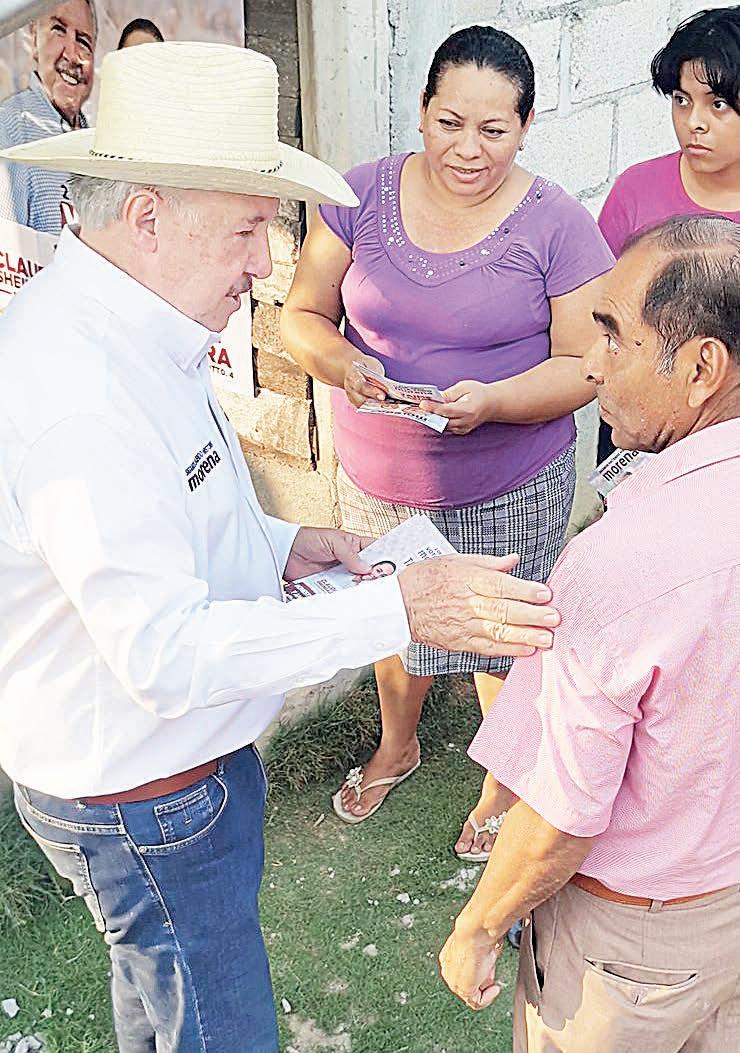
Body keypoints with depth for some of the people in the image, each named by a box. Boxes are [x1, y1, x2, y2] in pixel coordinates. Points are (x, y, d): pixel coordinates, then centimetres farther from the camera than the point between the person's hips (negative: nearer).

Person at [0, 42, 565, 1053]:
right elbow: (165, 650, -35)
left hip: (158, 755, 9)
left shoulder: (116, 324, 0)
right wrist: (401, 608, -35)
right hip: (143, 799, -9)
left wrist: (277, 543, -1)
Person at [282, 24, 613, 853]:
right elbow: (301, 316, -1)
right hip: (379, 481, 3)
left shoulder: (558, 225, -11)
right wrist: (341, 362, -23)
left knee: (506, 645, 13)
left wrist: (493, 400, -28)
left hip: (510, 489, -2)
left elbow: (583, 364, -10)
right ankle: (396, 746, 54)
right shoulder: (363, 196, -4)